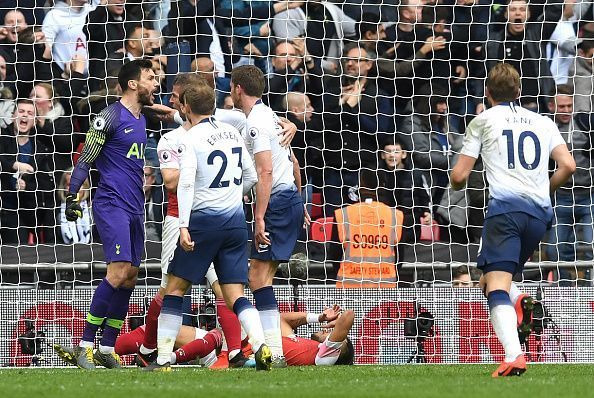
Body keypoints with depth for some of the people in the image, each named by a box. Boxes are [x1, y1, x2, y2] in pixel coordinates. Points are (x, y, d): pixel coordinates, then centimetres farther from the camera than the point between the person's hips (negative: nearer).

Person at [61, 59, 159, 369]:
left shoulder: (141, 119, 17)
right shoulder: (110, 117, -8)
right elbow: (85, 160, -9)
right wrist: (72, 196, -15)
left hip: (134, 209, 9)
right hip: (111, 205, -9)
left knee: (129, 278, 5)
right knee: (118, 272, -18)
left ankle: (107, 348, 11)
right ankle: (86, 345, -13)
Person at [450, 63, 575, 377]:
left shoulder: (483, 120, 11)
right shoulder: (543, 122, 22)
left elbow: (459, 176, 9)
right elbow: (568, 166, 9)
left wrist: (456, 185, 33)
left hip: (506, 207, -5)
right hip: (540, 212, 5)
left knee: (496, 284, -15)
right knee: (497, 278, 23)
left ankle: (514, 355, -36)